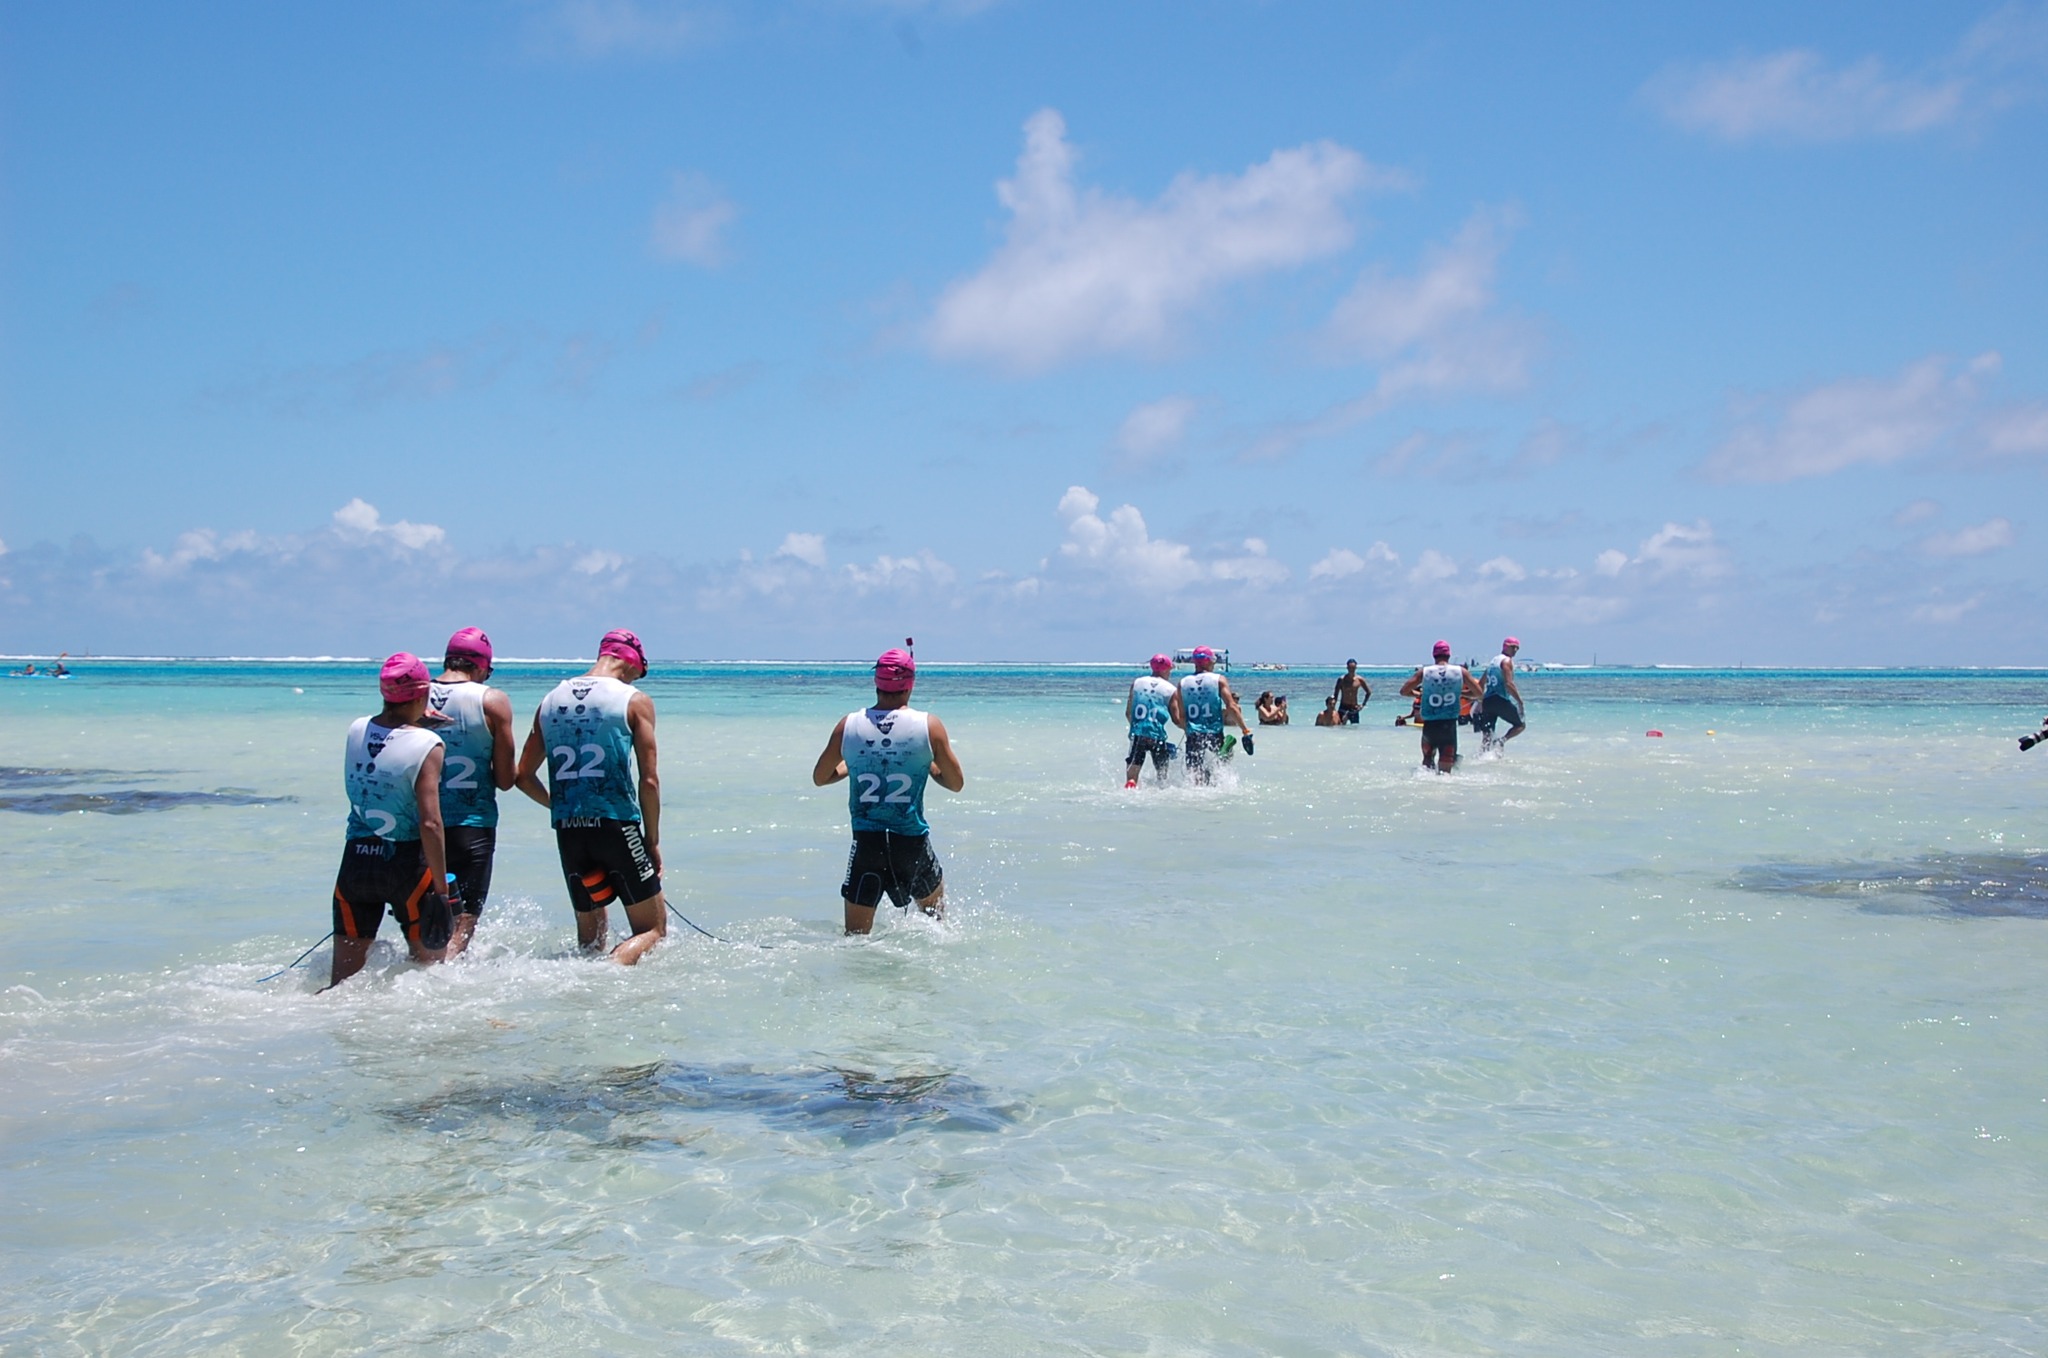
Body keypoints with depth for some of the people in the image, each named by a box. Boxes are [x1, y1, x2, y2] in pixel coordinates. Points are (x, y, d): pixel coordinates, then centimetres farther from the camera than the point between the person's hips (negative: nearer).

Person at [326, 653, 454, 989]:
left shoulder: (356, 731, 3)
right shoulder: (426, 745, -12)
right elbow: (430, 824, -17)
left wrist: (418, 719, 24)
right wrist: (440, 888, -13)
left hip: (355, 861, 5)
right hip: (406, 863, -5)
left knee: (343, 977, 8)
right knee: (428, 969, 12)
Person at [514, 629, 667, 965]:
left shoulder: (551, 700, 12)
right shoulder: (635, 701, -2)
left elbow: (523, 777, 16)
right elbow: (648, 780, -6)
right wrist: (653, 841, 4)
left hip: (567, 833, 5)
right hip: (616, 826, -5)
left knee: (590, 934, 18)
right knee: (653, 929, 3)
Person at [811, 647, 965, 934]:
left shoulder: (848, 725, -2)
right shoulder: (929, 726, -6)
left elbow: (819, 778, 11)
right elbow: (956, 783, 3)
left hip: (866, 843, 1)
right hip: (912, 842, 0)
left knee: (855, 937, 7)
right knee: (934, 908, 27)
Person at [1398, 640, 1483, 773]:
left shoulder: (1424, 672, 1)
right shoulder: (1461, 671, 1)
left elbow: (1404, 691, 2)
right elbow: (1478, 693, 7)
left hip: (1429, 725, 1)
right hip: (1450, 725, -1)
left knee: (1428, 758, 23)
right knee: (1445, 769, 7)